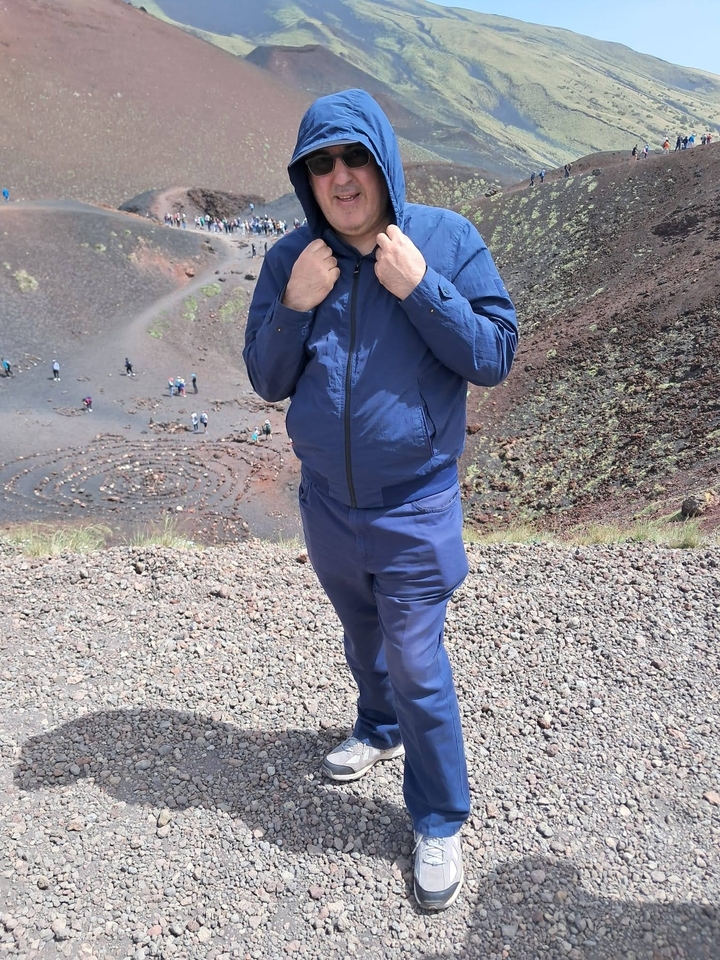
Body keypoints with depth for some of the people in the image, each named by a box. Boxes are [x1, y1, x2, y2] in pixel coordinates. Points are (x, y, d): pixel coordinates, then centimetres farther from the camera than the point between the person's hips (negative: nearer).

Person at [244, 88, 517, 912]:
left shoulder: (446, 238, -10)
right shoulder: (290, 258, -2)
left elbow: (495, 356, -13)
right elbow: (267, 381, 0)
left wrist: (420, 288, -24)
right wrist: (294, 307, -17)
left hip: (414, 508, -4)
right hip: (326, 502, 4)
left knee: (417, 667, 3)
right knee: (363, 640, 25)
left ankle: (439, 824, 27)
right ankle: (380, 730, 55)